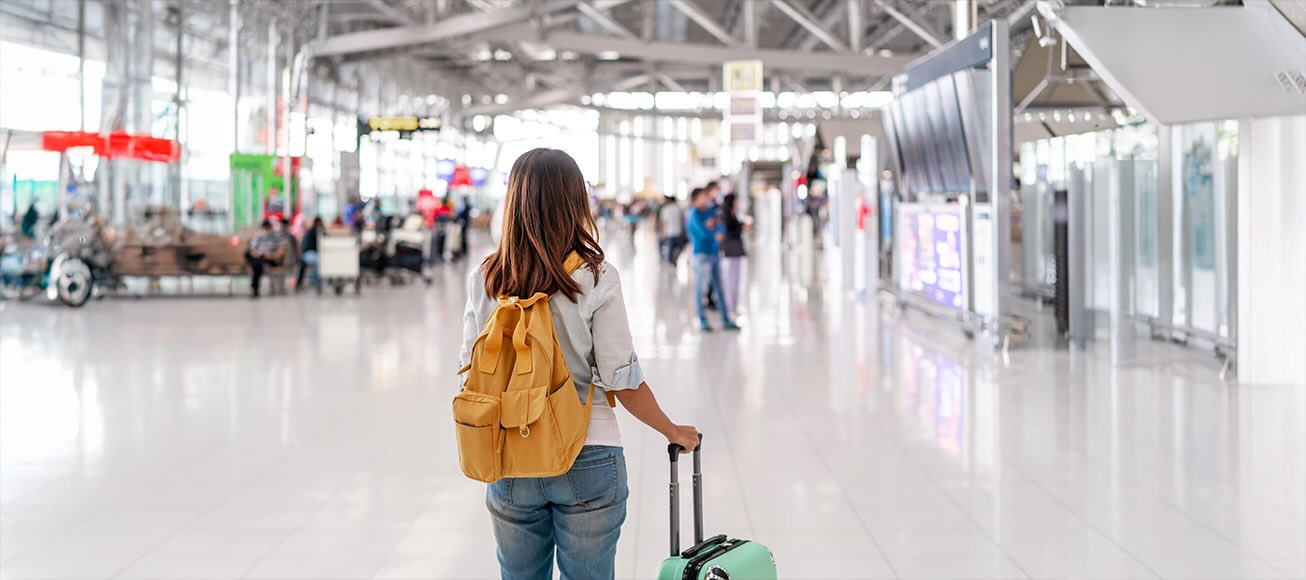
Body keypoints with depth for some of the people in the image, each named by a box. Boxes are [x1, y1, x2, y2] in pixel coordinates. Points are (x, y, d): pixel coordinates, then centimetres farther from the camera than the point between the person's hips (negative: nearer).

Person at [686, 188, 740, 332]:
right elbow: (705, 233, -18)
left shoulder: (711, 210, 10)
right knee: (701, 288, -1)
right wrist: (717, 226, -1)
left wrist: (713, 225, -12)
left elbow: (722, 229, 8)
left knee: (718, 288, 9)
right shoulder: (695, 214, -10)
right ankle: (702, 321, 5)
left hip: (714, 252, 7)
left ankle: (726, 320, 13)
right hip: (702, 254, -7)